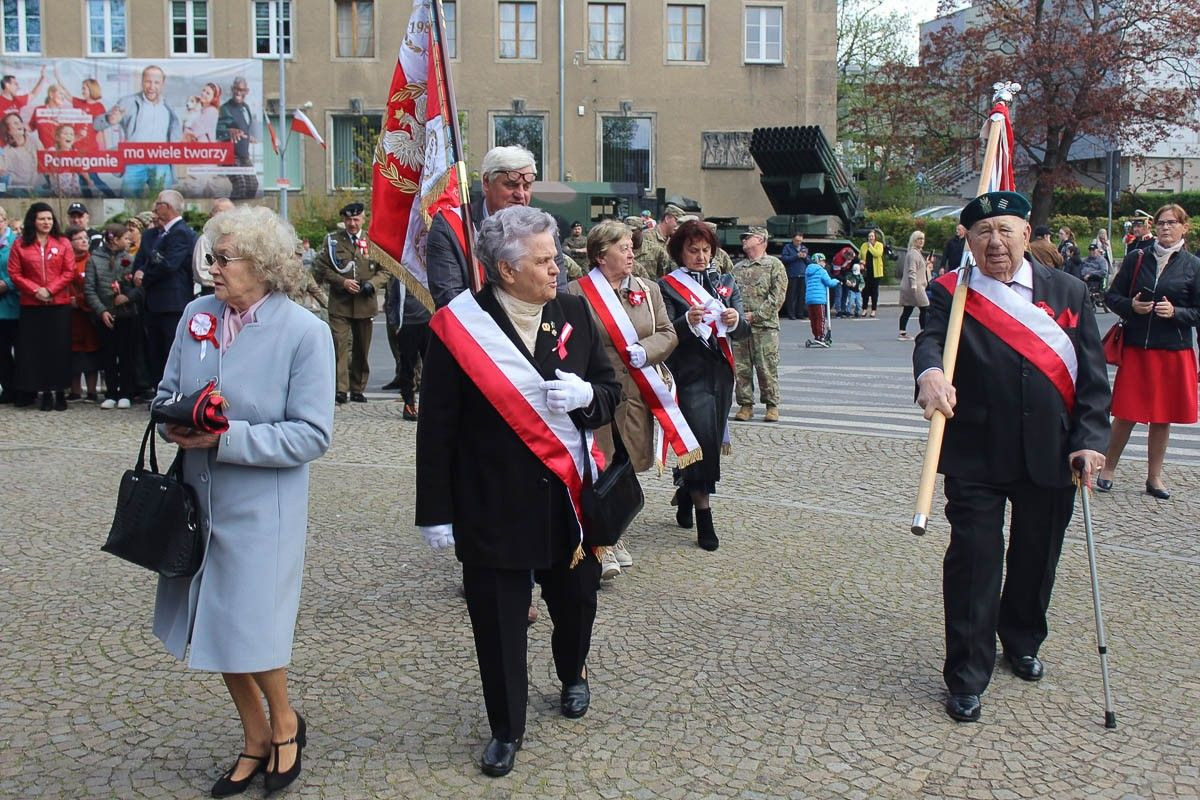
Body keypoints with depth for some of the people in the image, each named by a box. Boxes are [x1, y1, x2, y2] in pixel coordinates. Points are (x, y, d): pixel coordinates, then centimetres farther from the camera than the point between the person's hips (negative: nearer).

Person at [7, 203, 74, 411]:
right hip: (31, 305, 0)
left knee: (59, 348, 1)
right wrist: (35, 290, -11)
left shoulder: (63, 243, 5)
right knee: (36, 349, 1)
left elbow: (69, 271, 0)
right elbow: (14, 273, 1)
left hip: (59, 303, 0)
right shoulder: (20, 245, 4)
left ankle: (60, 391, 8)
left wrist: (50, 290, -10)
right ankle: (45, 392, 7)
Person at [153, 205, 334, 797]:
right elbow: (167, 391, 12)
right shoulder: (197, 314, 1)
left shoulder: (304, 332, -14)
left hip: (262, 507, -5)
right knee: (216, 627, 16)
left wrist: (227, 437, -24)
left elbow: (312, 435, -17)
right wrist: (177, 421, -11)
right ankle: (256, 739, 38)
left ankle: (283, 723, 32)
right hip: (200, 498, 6)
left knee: (250, 631, 0)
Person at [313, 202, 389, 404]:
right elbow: (321, 269, 3)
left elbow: (385, 271, 9)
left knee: (362, 349, 9)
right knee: (339, 345, -12)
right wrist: (342, 282, -11)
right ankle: (341, 389, -11)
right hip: (339, 304, -2)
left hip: (365, 304, 2)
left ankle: (358, 389, 20)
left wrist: (372, 284, -9)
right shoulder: (332, 240, 5)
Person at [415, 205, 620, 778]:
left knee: (576, 600, 18)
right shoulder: (461, 326, -11)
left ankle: (573, 675, 51)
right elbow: (436, 428, -10)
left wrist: (586, 395, -14)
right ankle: (506, 729, 29)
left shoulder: (574, 313, 1)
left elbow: (611, 392, 9)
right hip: (493, 506, -3)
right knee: (499, 620, 7)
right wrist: (436, 511, -10)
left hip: (570, 495, 4)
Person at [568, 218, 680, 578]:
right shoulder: (576, 292, -4)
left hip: (638, 395, 5)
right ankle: (603, 547, -3)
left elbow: (667, 334, 11)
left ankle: (616, 538, 27)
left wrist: (645, 351, -8)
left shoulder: (649, 290, 13)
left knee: (628, 468, 12)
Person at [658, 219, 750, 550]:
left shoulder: (726, 284, 13)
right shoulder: (667, 285, 0)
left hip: (720, 374, 5)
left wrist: (736, 320, -20)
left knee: (712, 440, 11)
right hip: (689, 374, -5)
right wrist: (687, 321, -30)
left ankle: (684, 495, 34)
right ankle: (704, 517, -7)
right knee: (703, 439, -14)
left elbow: (743, 331, 3)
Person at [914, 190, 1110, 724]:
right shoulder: (952, 293, -3)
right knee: (974, 559, -2)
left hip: (1051, 455, 3)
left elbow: (1093, 373, 4)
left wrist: (1089, 439, -7)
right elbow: (931, 340, -23)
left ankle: (1022, 642, 42)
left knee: (1037, 557, 17)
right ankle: (966, 677, 10)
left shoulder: (1068, 292, 5)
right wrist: (930, 373, -46)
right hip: (976, 456, -3)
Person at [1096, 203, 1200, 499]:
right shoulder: (1136, 258, 3)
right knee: (1126, 414, 1)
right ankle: (1108, 468, 18)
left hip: (1174, 352, 1)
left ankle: (1154, 477, 20)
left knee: (1162, 418, 8)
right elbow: (1111, 296, 6)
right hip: (1136, 348, -1)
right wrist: (1131, 306, -13)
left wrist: (1175, 312, -15)